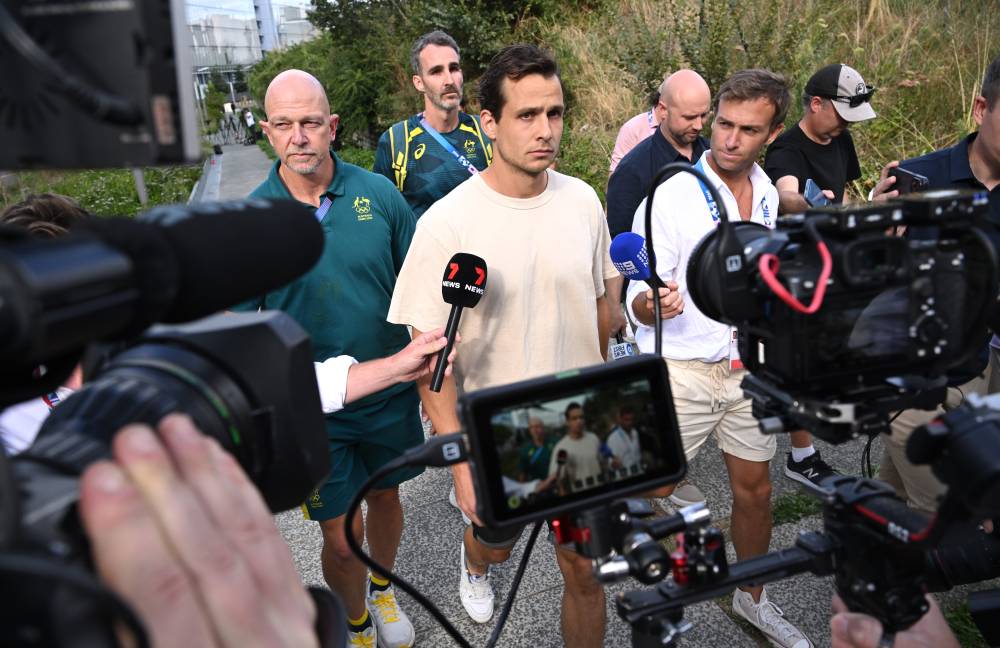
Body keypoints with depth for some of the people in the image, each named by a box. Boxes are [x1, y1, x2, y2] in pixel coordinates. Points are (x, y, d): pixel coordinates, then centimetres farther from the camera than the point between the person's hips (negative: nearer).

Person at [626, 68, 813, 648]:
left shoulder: (768, 193, 4)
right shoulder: (671, 197, -14)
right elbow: (638, 298, -17)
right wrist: (655, 304, -37)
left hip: (751, 368, 6)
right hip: (680, 372, -5)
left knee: (755, 488, 16)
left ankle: (752, 597, 38)